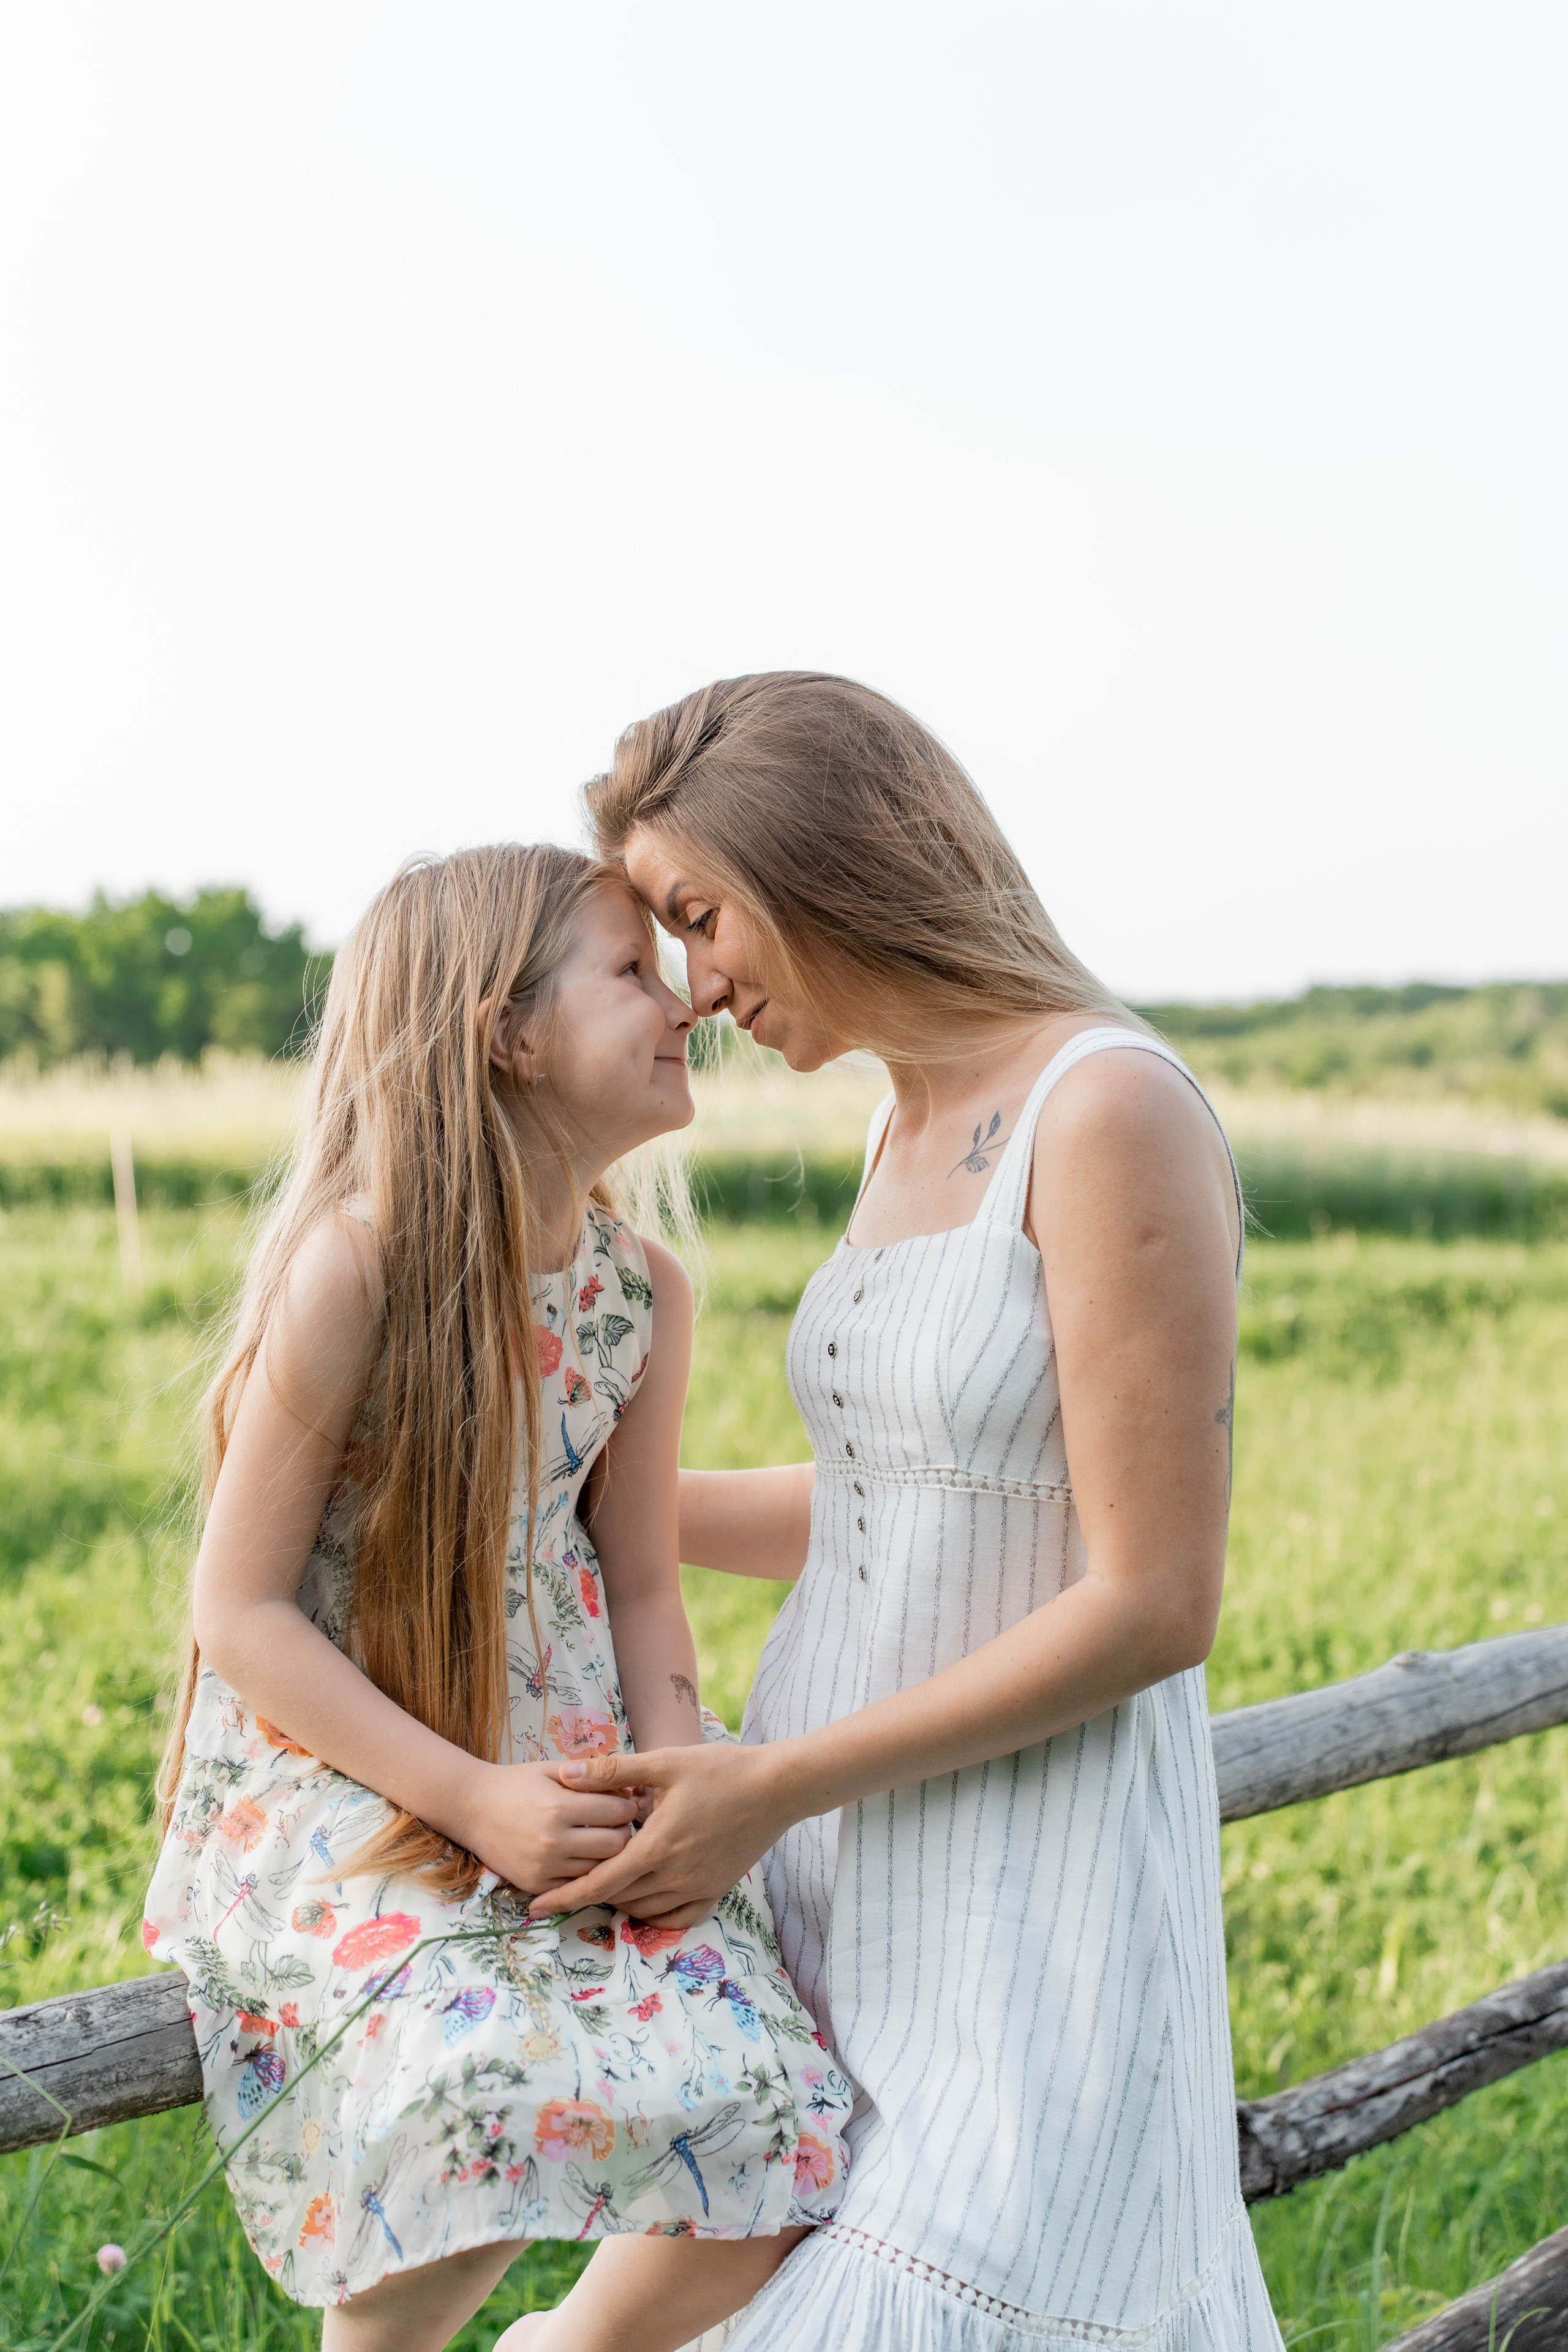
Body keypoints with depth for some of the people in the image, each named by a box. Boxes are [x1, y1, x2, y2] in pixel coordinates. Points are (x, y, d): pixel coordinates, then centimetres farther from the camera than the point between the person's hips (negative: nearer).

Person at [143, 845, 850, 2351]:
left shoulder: (645, 1293, 3)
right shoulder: (355, 1264, -16)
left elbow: (639, 1591, 10)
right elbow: (240, 1613, -13)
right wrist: (469, 1797, -20)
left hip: (564, 1782, 5)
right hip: (336, 1785, -5)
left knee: (772, 2132, -14)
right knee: (494, 2087, -32)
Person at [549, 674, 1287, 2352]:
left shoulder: (1113, 1113, -18)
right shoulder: (910, 1131, 9)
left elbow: (1152, 1606, -19)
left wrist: (774, 1786, -17)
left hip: (1036, 1897, -8)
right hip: (852, 1870, 8)